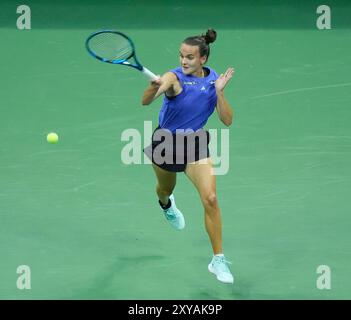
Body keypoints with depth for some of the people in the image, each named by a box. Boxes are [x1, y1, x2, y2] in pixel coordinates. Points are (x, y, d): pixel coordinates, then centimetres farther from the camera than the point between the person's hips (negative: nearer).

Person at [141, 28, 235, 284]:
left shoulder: (213, 79, -8)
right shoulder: (174, 78, -22)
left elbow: (227, 120, -10)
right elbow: (146, 101, -40)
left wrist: (219, 91, -23)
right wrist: (154, 87, -62)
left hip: (196, 143, 1)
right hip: (167, 141, -1)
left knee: (210, 199, -16)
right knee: (166, 189, 25)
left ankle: (218, 260, -8)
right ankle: (166, 205, 67)